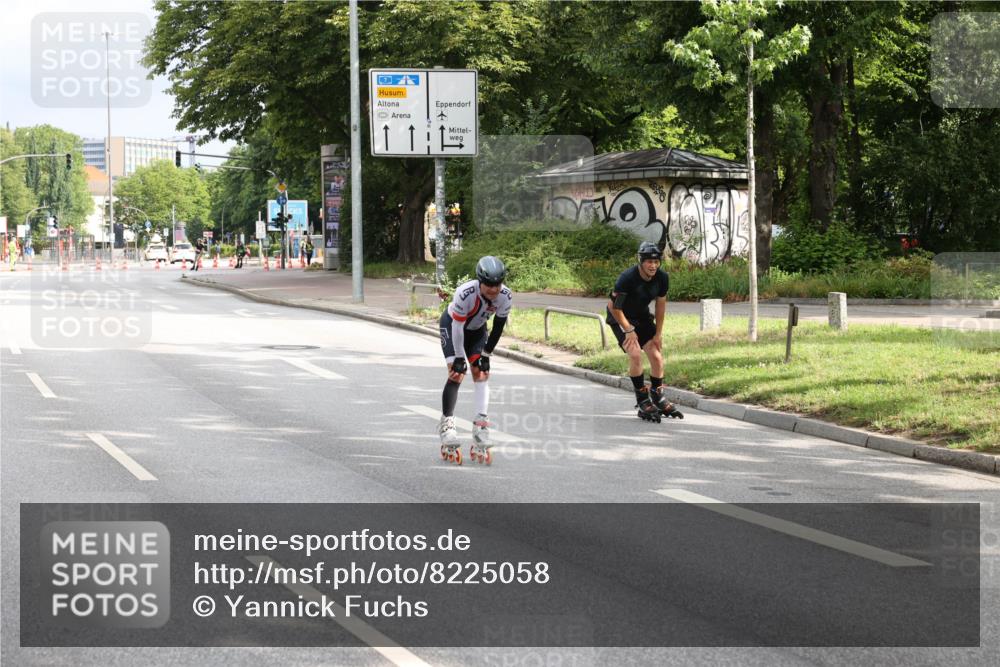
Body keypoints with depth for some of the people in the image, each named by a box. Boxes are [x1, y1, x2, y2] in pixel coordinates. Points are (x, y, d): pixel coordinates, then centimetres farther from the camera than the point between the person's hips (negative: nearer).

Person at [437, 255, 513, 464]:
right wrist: (459, 359, -22)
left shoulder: (505, 296, -27)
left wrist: (486, 355, -8)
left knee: (481, 373, -8)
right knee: (457, 373, -17)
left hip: (476, 329, 4)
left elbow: (498, 327, -14)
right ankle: (446, 424, -10)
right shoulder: (465, 293, -40)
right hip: (452, 324, -4)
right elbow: (458, 326, -29)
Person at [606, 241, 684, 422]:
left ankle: (658, 399, 14)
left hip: (642, 316, 5)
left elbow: (661, 305, -1)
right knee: (635, 353, -23)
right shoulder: (627, 278, -31)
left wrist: (658, 333, -1)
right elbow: (614, 306, -23)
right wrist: (629, 330, -19)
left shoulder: (662, 278, -14)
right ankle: (643, 402, -13)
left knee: (656, 356, -2)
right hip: (620, 317, -5)